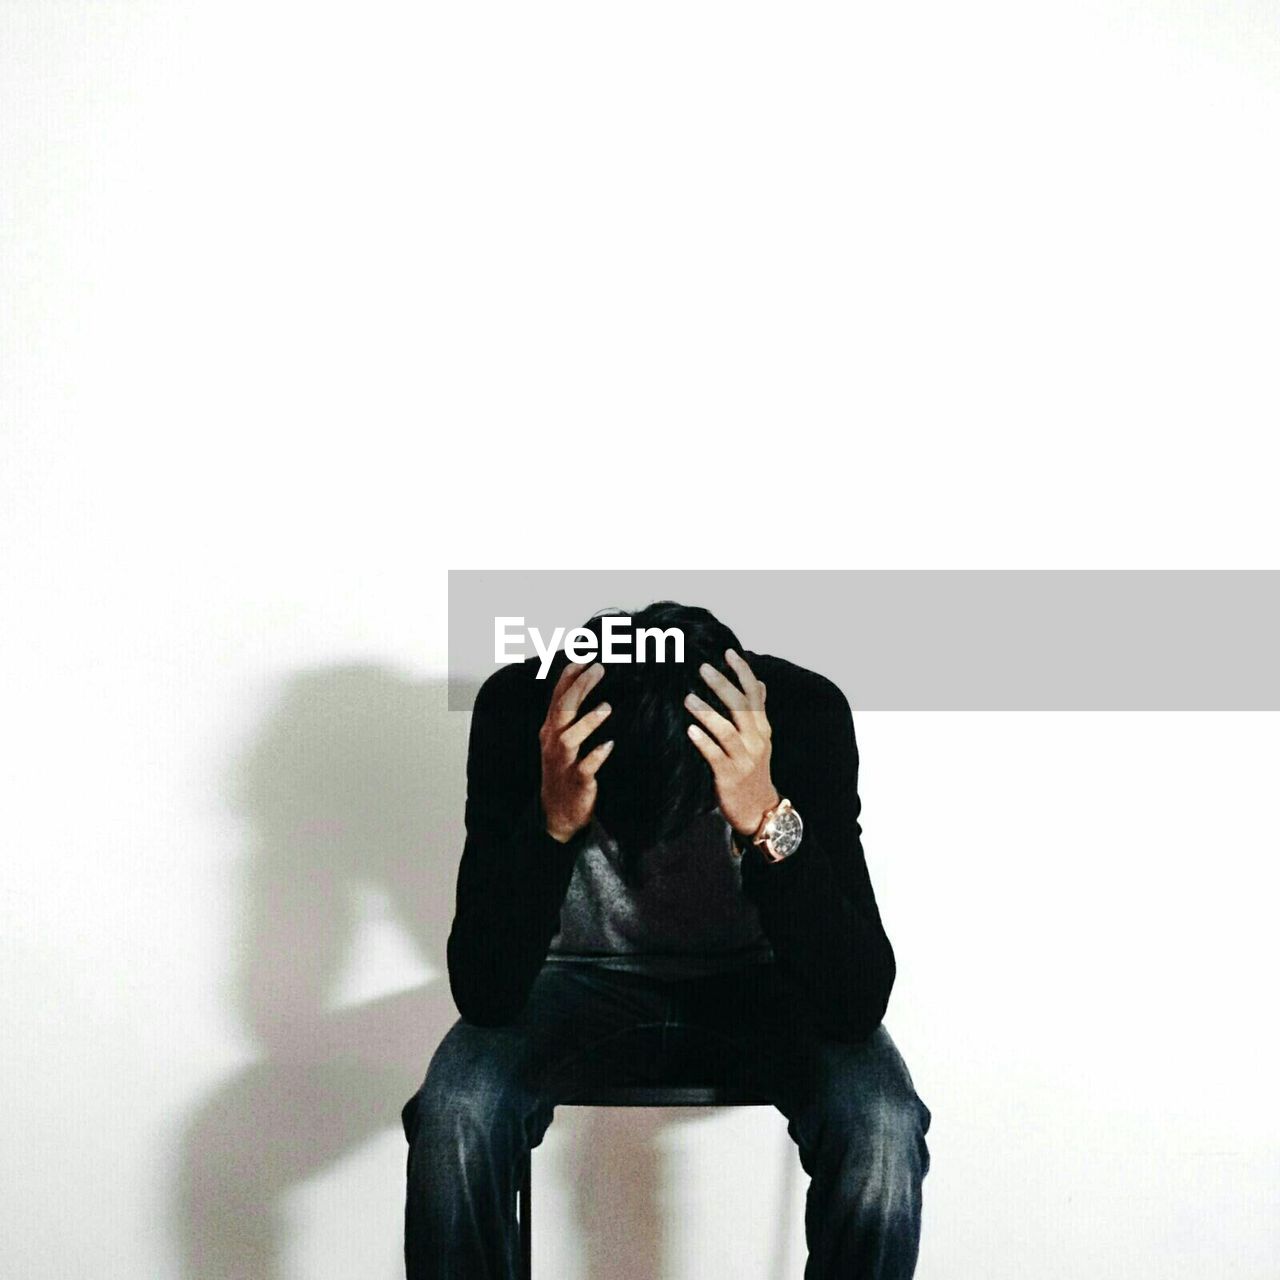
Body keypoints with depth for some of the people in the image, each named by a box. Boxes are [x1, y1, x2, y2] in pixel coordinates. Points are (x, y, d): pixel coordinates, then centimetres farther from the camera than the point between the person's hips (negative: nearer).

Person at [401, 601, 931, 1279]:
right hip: (584, 980, 0)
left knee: (880, 1128, -28)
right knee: (454, 1114, -27)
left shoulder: (806, 714, -27)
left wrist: (767, 822, -43)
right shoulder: (518, 708, -26)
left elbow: (857, 1006, -29)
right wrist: (554, 822, -42)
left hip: (755, 983, 0)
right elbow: (484, 995, -26)